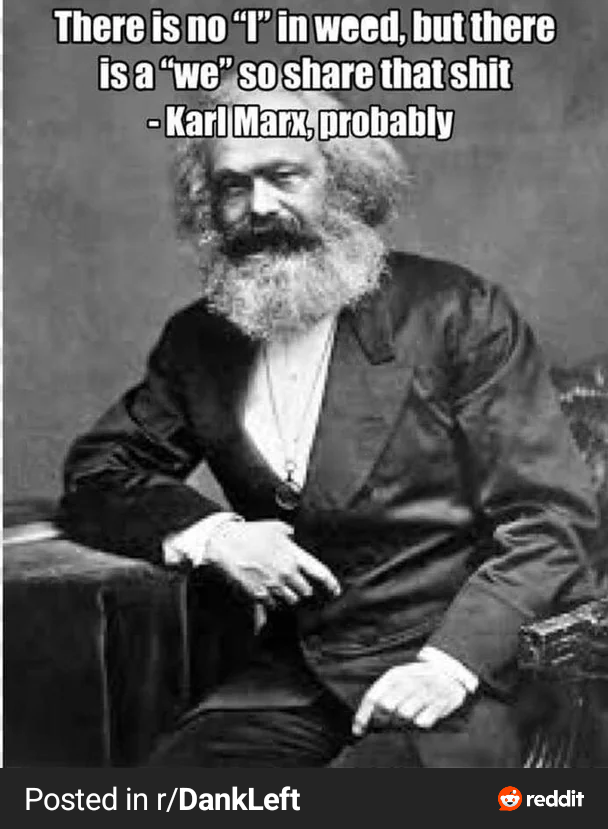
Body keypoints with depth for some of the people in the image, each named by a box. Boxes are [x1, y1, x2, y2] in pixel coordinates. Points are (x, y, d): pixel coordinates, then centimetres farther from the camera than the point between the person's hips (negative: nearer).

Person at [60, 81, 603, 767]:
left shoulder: (456, 312, -4)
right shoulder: (198, 340, 8)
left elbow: (547, 516, -5)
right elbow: (92, 475, 13)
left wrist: (451, 661, -19)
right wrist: (207, 532, -7)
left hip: (461, 667, -3)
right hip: (294, 678, 4)